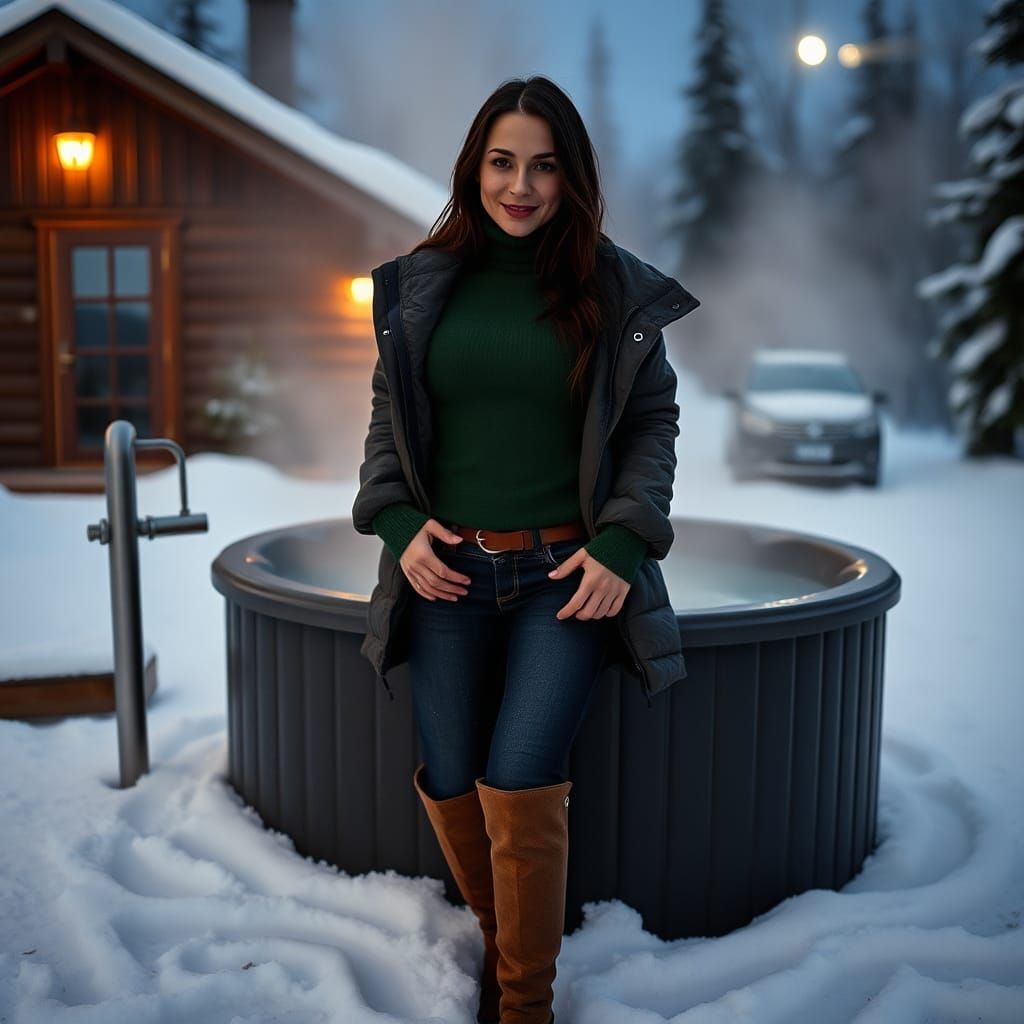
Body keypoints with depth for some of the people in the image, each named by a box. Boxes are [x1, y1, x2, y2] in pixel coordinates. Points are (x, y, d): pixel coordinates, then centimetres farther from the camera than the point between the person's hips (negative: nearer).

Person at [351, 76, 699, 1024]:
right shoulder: (421, 285, 6)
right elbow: (387, 414, 12)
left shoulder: (617, 289, 0)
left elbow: (654, 420, 4)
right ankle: (499, 943, 35)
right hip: (448, 573, 3)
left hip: (567, 574, -2)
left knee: (518, 786, -11)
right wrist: (397, 520, -3)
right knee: (449, 787, 6)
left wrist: (622, 542, -8)